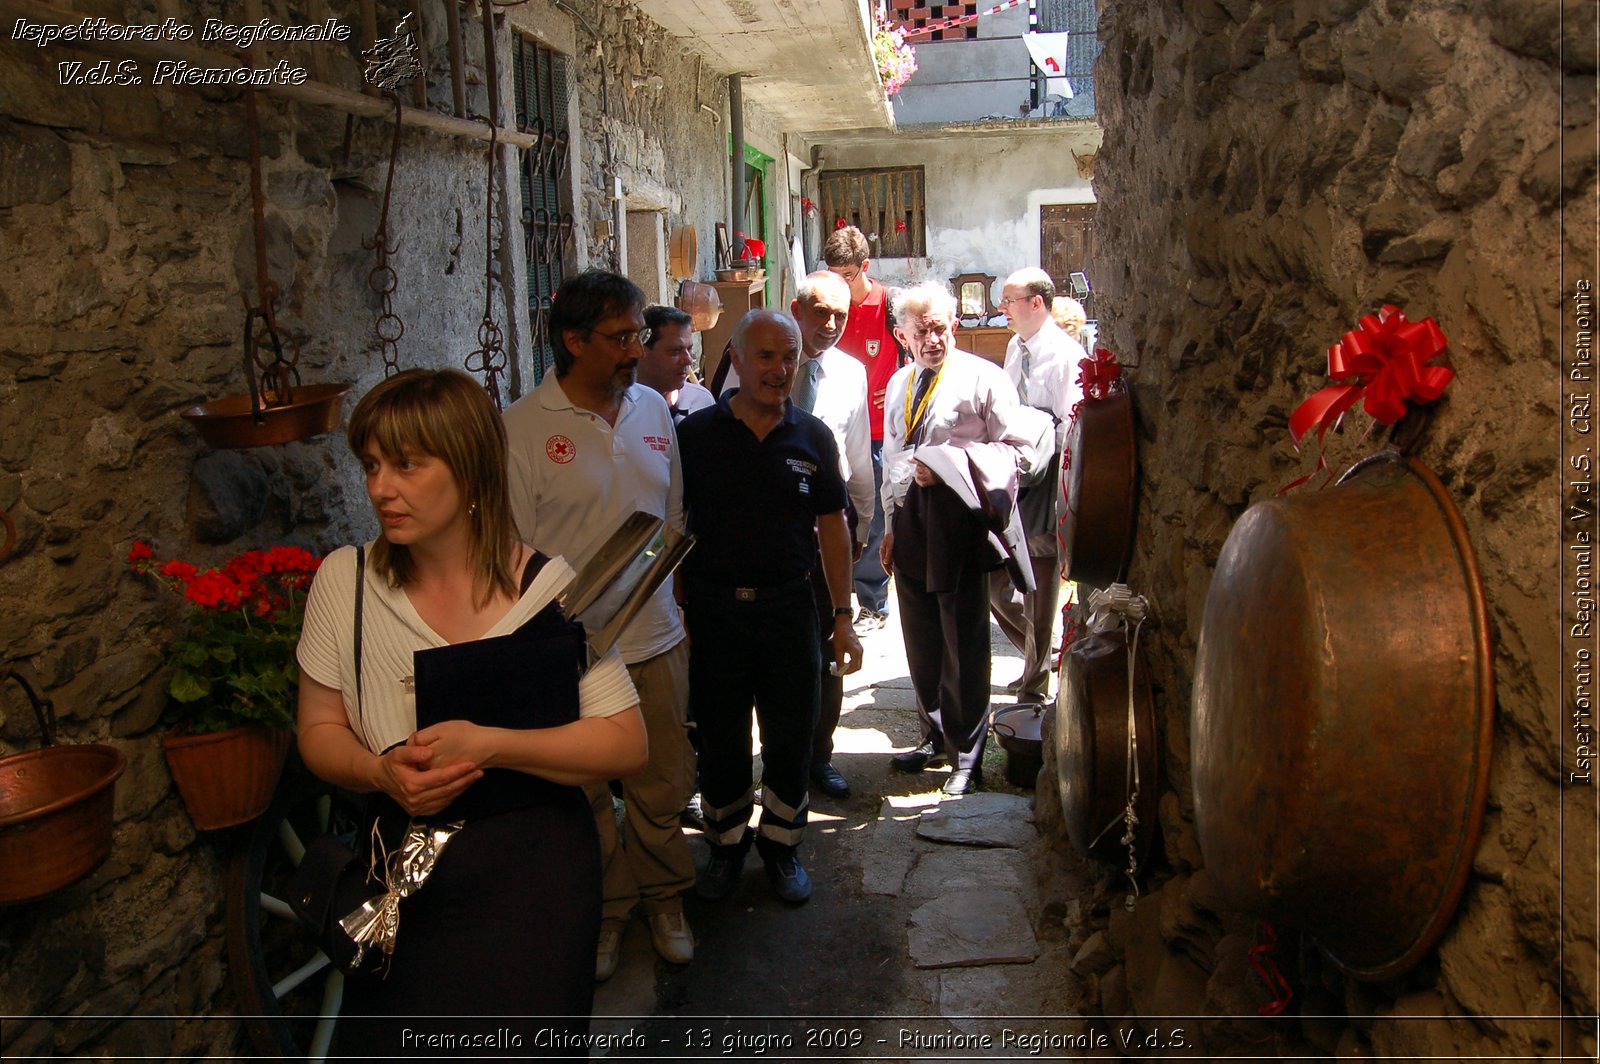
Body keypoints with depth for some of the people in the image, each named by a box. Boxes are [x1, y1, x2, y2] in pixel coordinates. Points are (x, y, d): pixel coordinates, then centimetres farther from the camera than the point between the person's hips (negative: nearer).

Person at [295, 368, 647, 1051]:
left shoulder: (549, 585, -10)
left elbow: (627, 745, -10)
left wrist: (488, 743, -22)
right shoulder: (344, 580, -3)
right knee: (393, 1042, 12)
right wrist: (382, 771, -18)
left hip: (533, 874, -2)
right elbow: (319, 732, 5)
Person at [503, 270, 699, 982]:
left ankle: (663, 898, 37)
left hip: (656, 640, 4)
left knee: (663, 786, 15)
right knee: (585, 797, 12)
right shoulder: (523, 427, -11)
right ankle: (605, 910, 33)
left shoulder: (653, 408, 5)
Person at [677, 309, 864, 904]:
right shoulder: (695, 434, -4)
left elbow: (832, 529, 6)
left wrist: (843, 618, 4)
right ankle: (727, 845, 32)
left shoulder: (812, 438, 2)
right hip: (711, 612, -1)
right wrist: (674, 612, -7)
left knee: (790, 742, 9)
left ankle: (781, 845, 31)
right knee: (720, 741, 11)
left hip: (788, 611, 1)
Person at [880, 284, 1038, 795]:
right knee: (921, 642, 15)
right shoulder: (899, 384, 16)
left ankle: (966, 755, 14)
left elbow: (1021, 450, -9)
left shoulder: (983, 378, -5)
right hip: (909, 521, 6)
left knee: (963, 644, 0)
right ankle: (936, 738, 32)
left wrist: (956, 463, -20)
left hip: (958, 520, -6)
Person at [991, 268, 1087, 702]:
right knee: (993, 578, 12)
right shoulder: (1015, 348, 10)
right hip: (1010, 478, 7)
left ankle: (1034, 686, 19)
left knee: (1041, 587, 4)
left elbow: (1071, 424, -17)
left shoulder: (1065, 354, -14)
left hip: (1044, 481, -7)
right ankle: (1039, 655, 34)